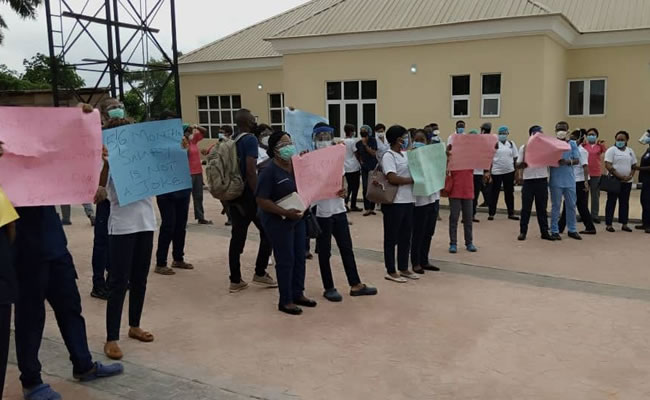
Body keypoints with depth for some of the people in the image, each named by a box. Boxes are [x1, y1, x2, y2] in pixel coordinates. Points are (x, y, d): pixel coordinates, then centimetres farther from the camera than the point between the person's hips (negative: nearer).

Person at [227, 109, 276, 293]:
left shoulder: (232, 141, 11)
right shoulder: (250, 140, -13)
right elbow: (250, 171, -22)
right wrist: (259, 196, -20)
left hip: (234, 194, 8)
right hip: (249, 194, -7)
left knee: (237, 236, 9)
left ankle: (235, 280, 12)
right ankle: (260, 273, 11)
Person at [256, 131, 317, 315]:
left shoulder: (297, 166, 4)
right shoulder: (269, 171, -16)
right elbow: (262, 200, -19)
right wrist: (285, 212, -26)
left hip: (298, 219, 7)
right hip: (278, 222, -7)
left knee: (300, 257, 13)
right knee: (285, 260, 1)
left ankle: (298, 293, 29)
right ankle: (285, 301, 14)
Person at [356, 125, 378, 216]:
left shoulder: (373, 140, -4)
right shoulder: (358, 143, 5)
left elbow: (374, 153, -14)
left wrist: (365, 144, -19)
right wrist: (360, 161, 6)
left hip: (373, 166, -2)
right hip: (364, 167, 2)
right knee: (365, 188, -5)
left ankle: (372, 208, 10)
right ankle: (367, 208, -2)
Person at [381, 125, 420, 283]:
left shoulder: (405, 154, 14)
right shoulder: (388, 156, -11)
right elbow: (392, 178, -22)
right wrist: (413, 179, -14)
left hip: (408, 200, 8)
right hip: (394, 203, -8)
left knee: (406, 237, 14)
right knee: (392, 238, 3)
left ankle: (403, 268, 26)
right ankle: (391, 271, 12)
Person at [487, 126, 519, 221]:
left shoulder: (511, 144, 8)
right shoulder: (495, 144, -3)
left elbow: (515, 158, 11)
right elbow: (490, 158, -4)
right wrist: (489, 172, -9)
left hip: (509, 171, 3)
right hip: (496, 171, -3)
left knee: (509, 192, 10)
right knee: (494, 192, 2)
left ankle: (511, 213, 19)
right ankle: (491, 213, 9)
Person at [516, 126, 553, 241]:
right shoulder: (524, 148, 2)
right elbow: (518, 165, 0)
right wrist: (524, 163, -20)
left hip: (542, 180, 2)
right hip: (528, 180, -2)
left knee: (542, 207, 8)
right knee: (526, 207, 2)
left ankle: (544, 232, 14)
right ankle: (523, 231, 11)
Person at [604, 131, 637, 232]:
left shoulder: (630, 151, 11)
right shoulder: (611, 150, -5)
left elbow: (634, 166, 13)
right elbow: (608, 165, -14)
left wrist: (630, 176, -7)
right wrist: (619, 176, -18)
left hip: (627, 182, 5)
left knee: (624, 203, 9)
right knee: (611, 202, -1)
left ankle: (624, 224, 15)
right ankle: (609, 224, 3)